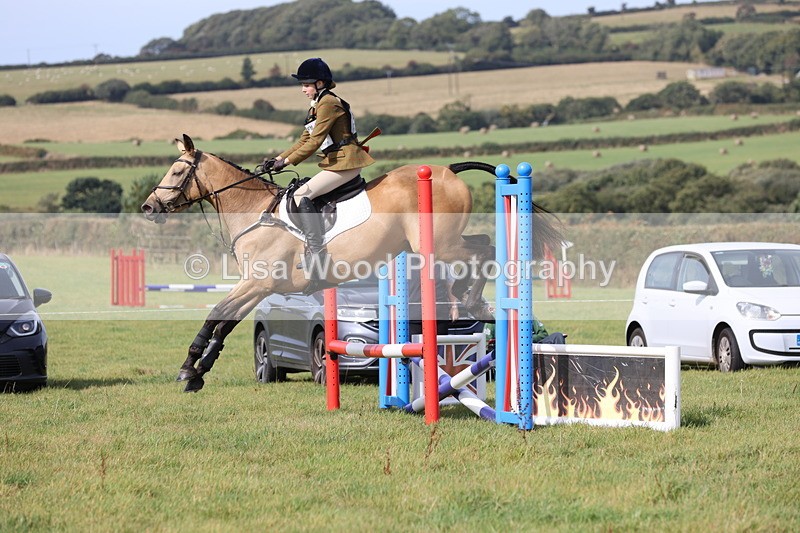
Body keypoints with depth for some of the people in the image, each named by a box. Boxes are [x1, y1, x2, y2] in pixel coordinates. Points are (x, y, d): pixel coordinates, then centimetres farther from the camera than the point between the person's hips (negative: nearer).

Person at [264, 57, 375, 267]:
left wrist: (287, 161, -15)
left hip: (345, 162, -11)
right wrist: (278, 159, 11)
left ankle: (317, 252, -24)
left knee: (302, 195, -19)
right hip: (337, 162, 11)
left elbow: (314, 142, -18)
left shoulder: (328, 104, -13)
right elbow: (304, 140, 21)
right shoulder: (317, 106, 19)